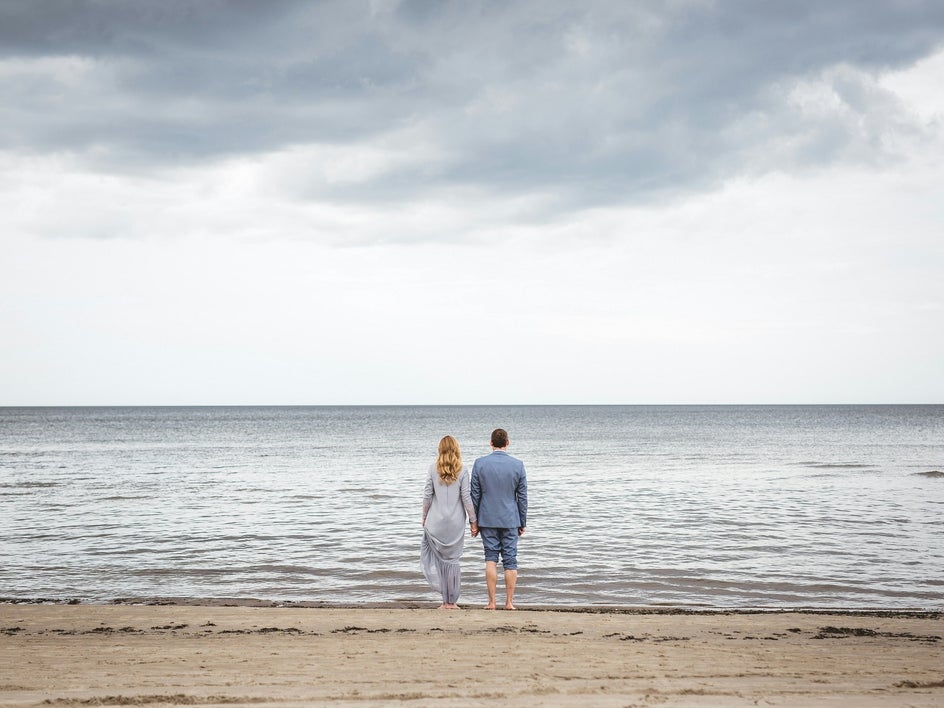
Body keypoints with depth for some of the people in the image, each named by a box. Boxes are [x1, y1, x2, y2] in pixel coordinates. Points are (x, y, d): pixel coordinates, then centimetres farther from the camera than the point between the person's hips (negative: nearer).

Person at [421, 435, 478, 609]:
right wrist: (473, 521, 2)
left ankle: (445, 600, 2)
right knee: (452, 560, 6)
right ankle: (451, 601, 10)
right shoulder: (462, 470, -5)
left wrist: (424, 517, 12)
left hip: (436, 521, 0)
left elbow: (427, 495, 0)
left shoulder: (433, 468, -2)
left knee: (438, 556, 8)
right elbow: (466, 498, -6)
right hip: (455, 523, 0)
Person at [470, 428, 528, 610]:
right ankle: (509, 602, 5)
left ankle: (491, 602, 1)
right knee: (510, 561, 4)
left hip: (487, 519, 0)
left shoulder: (480, 464, -4)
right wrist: (523, 523, 10)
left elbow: (475, 495, -1)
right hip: (510, 520, 0)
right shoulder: (518, 465, -4)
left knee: (491, 559, 4)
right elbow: (522, 497, 1)